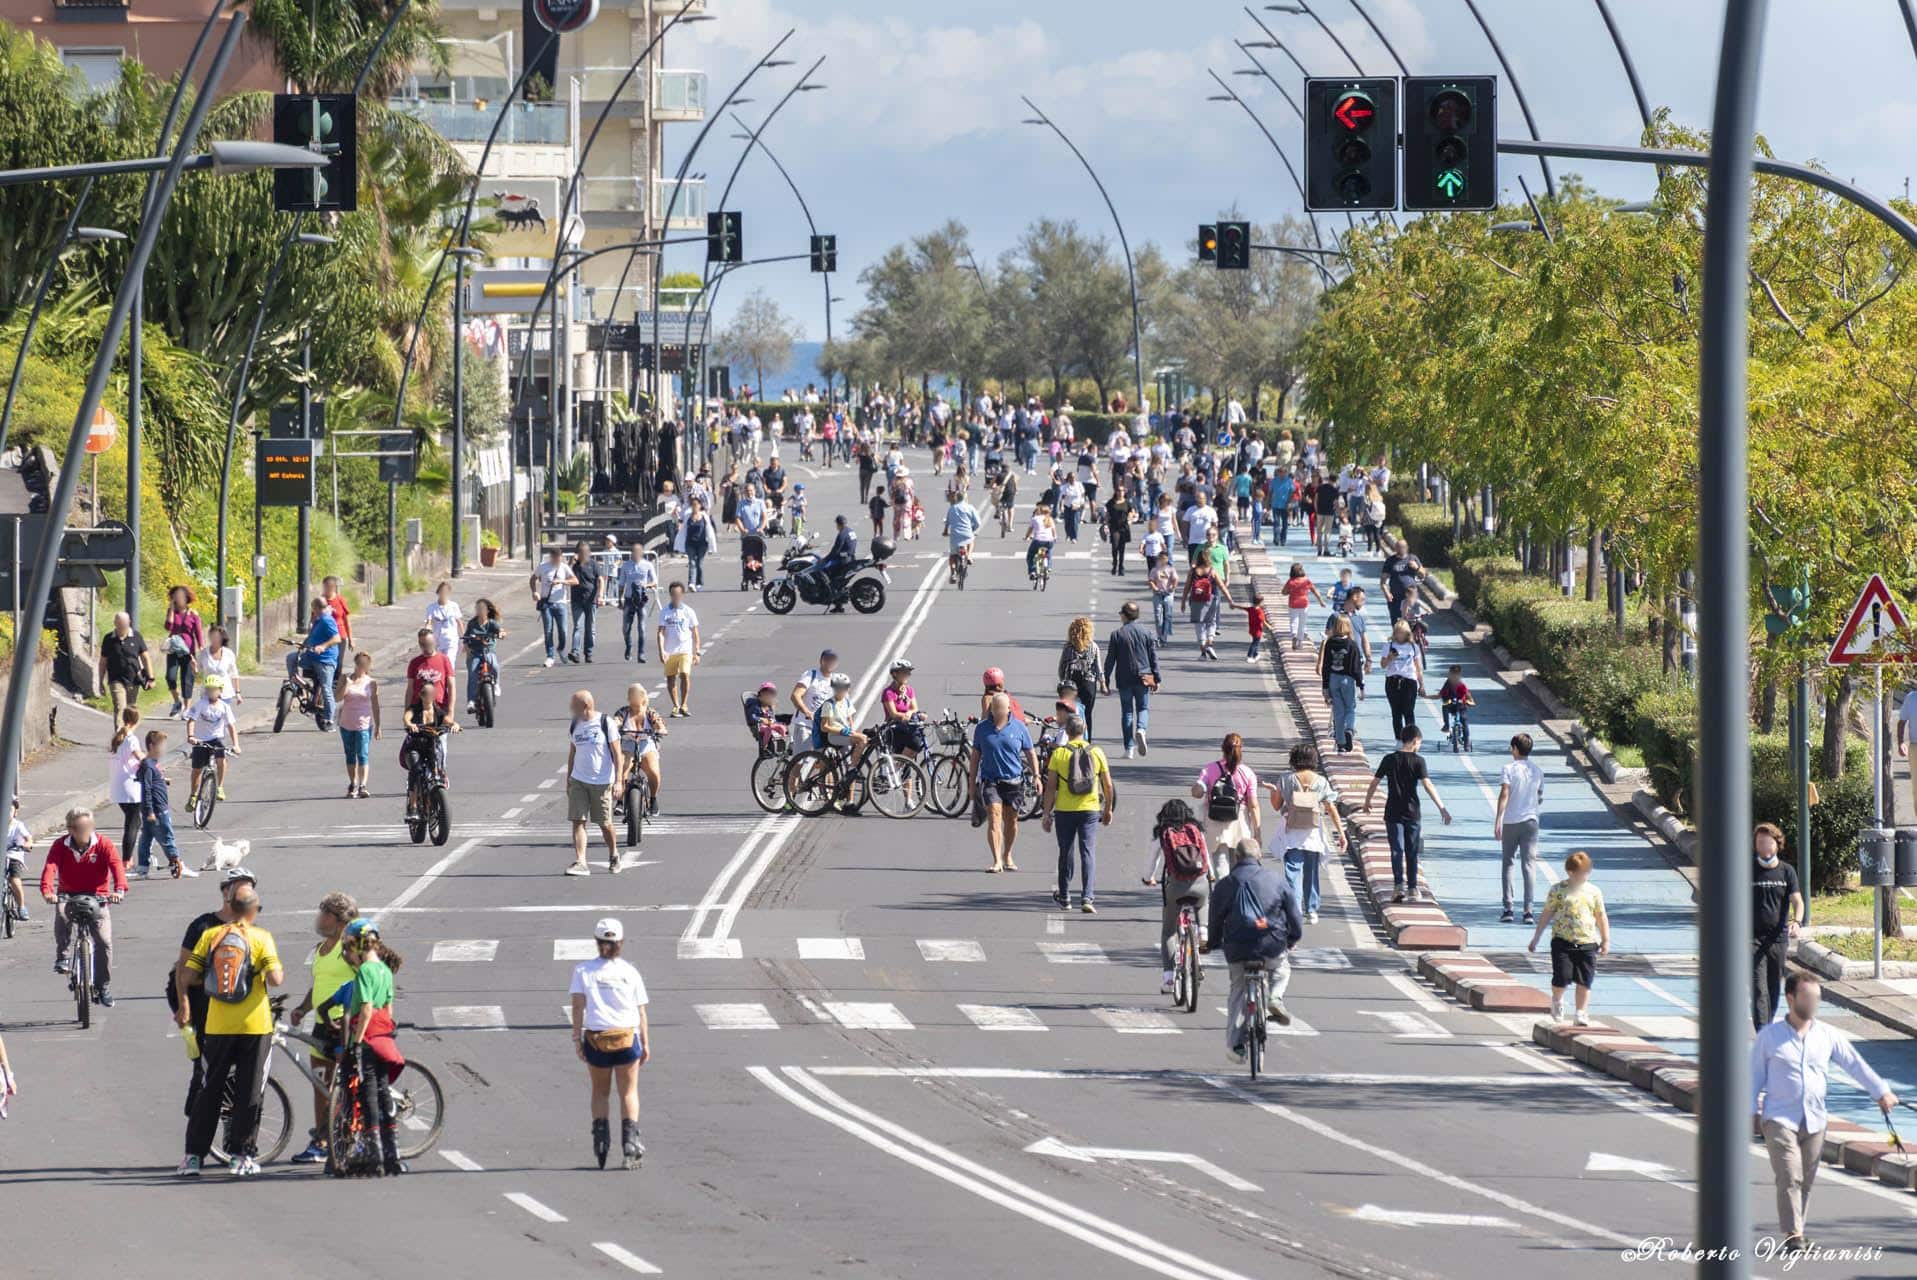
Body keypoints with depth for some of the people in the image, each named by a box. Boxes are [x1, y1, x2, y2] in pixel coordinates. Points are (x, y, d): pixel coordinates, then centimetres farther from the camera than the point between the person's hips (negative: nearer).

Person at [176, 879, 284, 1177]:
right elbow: (275, 979, -15)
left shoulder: (210, 935, 0)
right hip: (254, 1026, -2)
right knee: (248, 1093, 6)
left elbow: (189, 975, -3)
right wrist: (282, 974, 8)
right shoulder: (260, 938, -7)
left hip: (217, 1026, 2)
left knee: (209, 1091, 10)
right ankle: (242, 1156, 4)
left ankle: (194, 1155, 9)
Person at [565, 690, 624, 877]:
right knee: (578, 821, -9)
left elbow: (617, 754, -6)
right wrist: (568, 780, 18)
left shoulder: (605, 724, -8)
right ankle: (580, 862, -12)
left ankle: (613, 856, 29)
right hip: (578, 782, 4)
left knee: (605, 824, 5)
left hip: (601, 782, -4)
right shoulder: (574, 726, 7)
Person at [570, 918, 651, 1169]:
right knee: (629, 1092, 10)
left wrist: (576, 1038, -6)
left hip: (596, 1037, 0)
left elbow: (578, 1006, -8)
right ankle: (630, 1138, -2)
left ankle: (601, 1138, 5)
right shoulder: (630, 972, 2)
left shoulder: (583, 970, -1)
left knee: (600, 1092, 15)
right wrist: (645, 1043, 7)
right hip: (627, 1036, 0)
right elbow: (641, 1011, 2)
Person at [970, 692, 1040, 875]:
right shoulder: (982, 728, 1)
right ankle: (997, 861, -16)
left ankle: (1007, 856, 30)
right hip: (990, 780, -1)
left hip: (1013, 781, 1)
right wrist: (972, 782, 9)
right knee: (994, 818, -13)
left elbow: (1030, 753, 6)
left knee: (1011, 820, 11)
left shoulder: (1018, 727, 0)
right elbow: (975, 755, 8)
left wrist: (1036, 776, -4)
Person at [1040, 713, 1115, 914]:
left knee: (1066, 853, 14)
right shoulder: (1096, 753, 0)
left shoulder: (1058, 754, -5)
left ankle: (1064, 897, 27)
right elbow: (1108, 786, 4)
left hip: (1064, 811, 0)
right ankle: (1087, 897, -14)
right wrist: (1108, 810, 18)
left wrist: (1047, 814, 1)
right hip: (1090, 810, 0)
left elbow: (1050, 787, -5)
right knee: (1088, 853, -1)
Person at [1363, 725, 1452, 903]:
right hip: (1412, 813, 0)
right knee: (1412, 852, 11)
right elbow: (1428, 785, -14)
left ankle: (1399, 884, -20)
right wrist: (1442, 808, -14)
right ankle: (1412, 887, 17)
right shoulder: (1418, 761, -6)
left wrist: (1367, 801, 22)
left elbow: (1374, 783, 5)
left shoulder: (1389, 759, 0)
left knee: (1397, 850, -2)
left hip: (1393, 813, 1)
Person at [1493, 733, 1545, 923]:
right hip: (1530, 821, 2)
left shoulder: (1510, 769, -6)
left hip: (1510, 822, -2)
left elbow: (1504, 794, -15)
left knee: (1508, 864, 10)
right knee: (1529, 865, 0)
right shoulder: (1537, 771, 6)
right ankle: (1528, 911, -8)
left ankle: (1508, 908, 5)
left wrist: (1497, 821, -15)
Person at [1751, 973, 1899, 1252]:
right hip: (1779, 1120, -3)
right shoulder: (1769, 1037, 0)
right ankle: (1793, 1235, -15)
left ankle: (1796, 1234, 15)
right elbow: (1755, 1074, 4)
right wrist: (1752, 1111, 1)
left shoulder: (1828, 1035, 7)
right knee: (1789, 1178, -14)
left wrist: (1881, 1092, 8)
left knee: (1806, 1181, 5)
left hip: (1815, 1121, 3)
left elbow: (1855, 1065, 11)